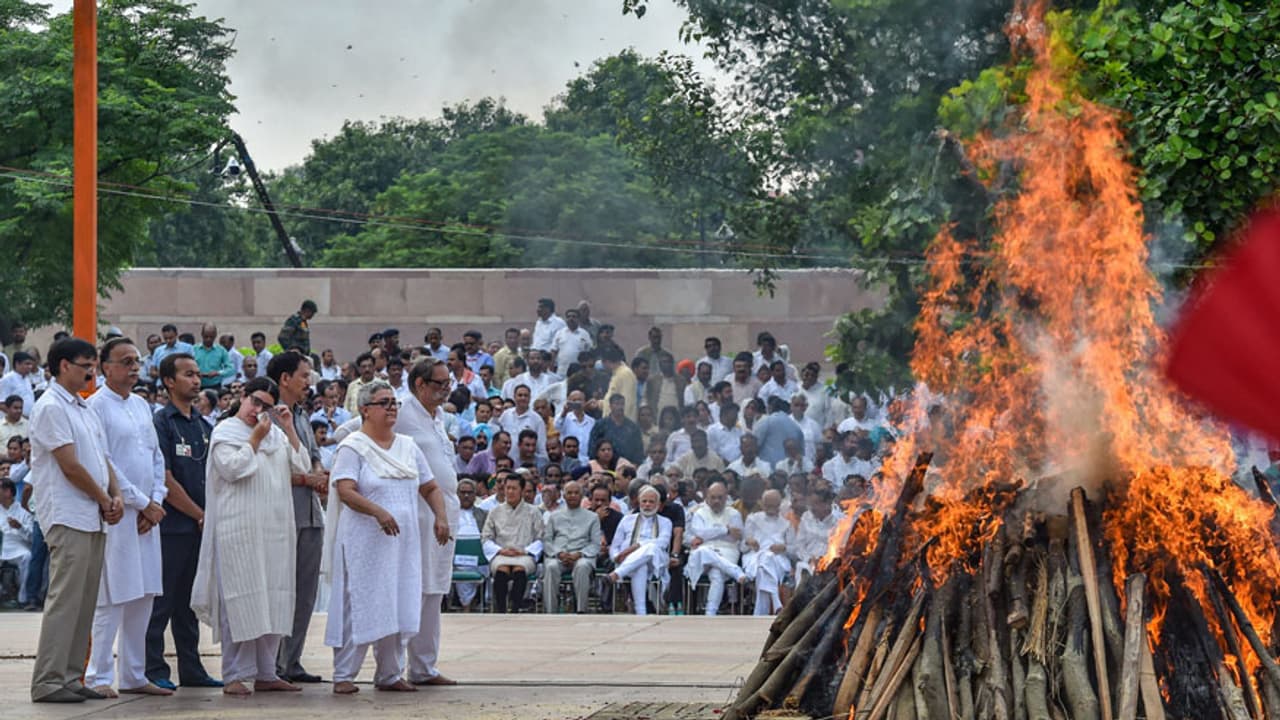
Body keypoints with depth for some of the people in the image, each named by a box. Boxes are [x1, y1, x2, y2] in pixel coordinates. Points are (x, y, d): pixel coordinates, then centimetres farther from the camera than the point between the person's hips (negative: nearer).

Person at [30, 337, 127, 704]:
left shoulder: (86, 409, 19)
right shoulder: (51, 408, -10)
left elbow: (103, 460, 20)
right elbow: (70, 467, -15)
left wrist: (116, 496, 2)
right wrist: (104, 499, -5)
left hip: (95, 520, 9)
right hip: (67, 517, -9)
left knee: (84, 603, 9)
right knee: (65, 600, -11)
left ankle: (70, 677, 13)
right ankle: (48, 682, -9)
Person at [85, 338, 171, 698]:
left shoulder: (142, 406, 15)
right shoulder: (98, 405, -8)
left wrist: (156, 501, 2)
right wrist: (142, 503, -11)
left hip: (147, 515, 7)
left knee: (143, 596, 8)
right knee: (113, 597, -8)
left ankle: (134, 675, 14)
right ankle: (99, 677, -2)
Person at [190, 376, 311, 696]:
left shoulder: (275, 434, 18)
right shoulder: (225, 432, 2)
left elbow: (301, 467, 10)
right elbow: (231, 468, -13)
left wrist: (288, 429, 4)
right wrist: (255, 439, -8)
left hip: (275, 528, 6)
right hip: (240, 527, -6)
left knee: (273, 599, 6)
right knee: (240, 599, -6)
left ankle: (265, 673, 12)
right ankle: (235, 675, -4)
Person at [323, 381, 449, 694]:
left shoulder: (408, 447, 14)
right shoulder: (352, 448, -5)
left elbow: (430, 487, 17)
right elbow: (345, 491, -18)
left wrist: (441, 517, -1)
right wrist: (377, 512, -31)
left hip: (403, 542, 6)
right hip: (364, 542, -6)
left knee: (397, 608, 7)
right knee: (359, 607, -5)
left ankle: (389, 674, 16)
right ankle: (343, 675, 1)